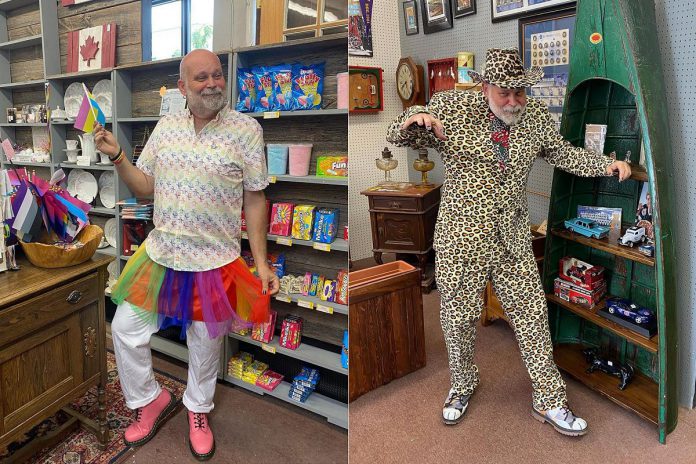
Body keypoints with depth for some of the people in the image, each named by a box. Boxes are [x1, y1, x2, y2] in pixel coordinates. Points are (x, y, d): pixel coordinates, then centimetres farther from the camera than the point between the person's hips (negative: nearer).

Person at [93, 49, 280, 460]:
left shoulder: (246, 128, -9)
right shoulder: (166, 126, 3)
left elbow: (255, 199, -7)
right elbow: (145, 186, 9)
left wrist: (262, 263, -10)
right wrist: (117, 156, -8)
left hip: (214, 262, -4)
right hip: (160, 255, 4)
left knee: (205, 343, 14)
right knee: (125, 330, 11)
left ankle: (198, 409, 43)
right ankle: (150, 399, 38)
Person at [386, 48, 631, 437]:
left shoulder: (537, 115, 5)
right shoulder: (450, 107, -6)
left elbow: (563, 154, 19)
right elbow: (397, 139, -4)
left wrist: (606, 165, 5)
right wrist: (412, 120, -26)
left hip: (514, 240, 3)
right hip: (462, 240, -2)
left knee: (533, 318, 9)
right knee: (460, 320, 11)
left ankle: (549, 400, 29)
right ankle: (463, 384, 39)